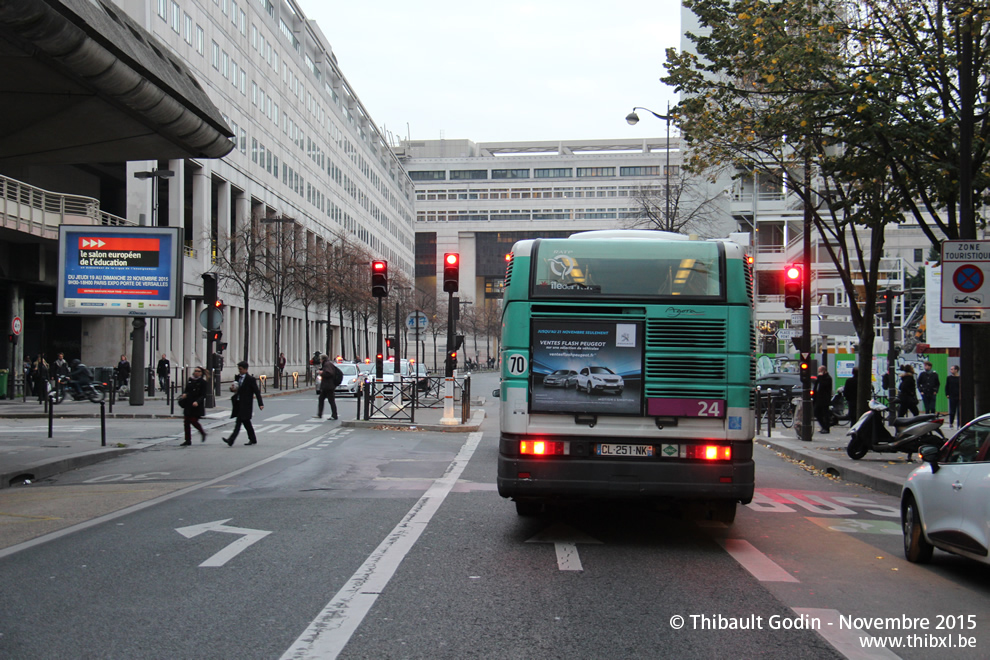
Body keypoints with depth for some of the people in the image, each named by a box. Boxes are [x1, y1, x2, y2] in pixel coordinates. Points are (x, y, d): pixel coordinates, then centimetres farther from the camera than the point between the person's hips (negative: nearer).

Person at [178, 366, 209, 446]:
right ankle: (188, 440, 11)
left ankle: (203, 433, 19)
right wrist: (184, 394, -3)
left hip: (197, 406, -6)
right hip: (188, 405, 7)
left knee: (193, 421, -9)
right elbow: (186, 390, 21)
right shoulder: (190, 380, 10)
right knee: (186, 422, 3)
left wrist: (197, 402, -27)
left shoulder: (203, 382, -8)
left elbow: (203, 395, -13)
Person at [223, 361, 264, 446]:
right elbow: (235, 388, 20)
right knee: (246, 422, 14)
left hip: (245, 404, -8)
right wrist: (232, 389, -5)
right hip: (238, 403, 8)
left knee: (239, 421, -12)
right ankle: (253, 439, 25)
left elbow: (257, 392, -10)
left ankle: (231, 440, -18)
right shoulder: (237, 377, 11)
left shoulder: (251, 379, -10)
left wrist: (260, 404, -15)